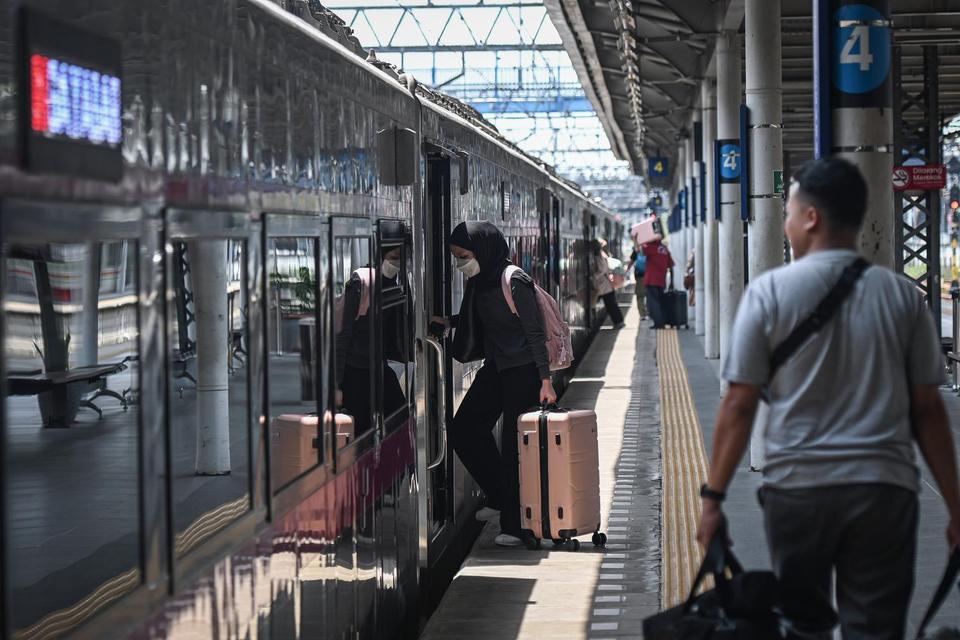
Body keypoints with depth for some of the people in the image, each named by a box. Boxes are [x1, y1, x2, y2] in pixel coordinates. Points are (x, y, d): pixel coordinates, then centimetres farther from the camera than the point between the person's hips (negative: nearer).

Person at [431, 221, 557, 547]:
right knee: (463, 430, 6)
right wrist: (448, 322, 8)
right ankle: (500, 498, 20)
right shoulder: (478, 283, 5)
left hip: (523, 370, -9)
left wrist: (545, 380, -19)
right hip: (495, 368, 9)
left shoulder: (515, 283, -19)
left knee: (513, 444, -5)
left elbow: (535, 333, -17)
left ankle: (514, 524, 2)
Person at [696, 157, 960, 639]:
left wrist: (713, 496, 2)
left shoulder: (769, 292, -3)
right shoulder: (903, 295, 4)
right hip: (885, 489, 1)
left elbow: (739, 405, -4)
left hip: (798, 487, -1)